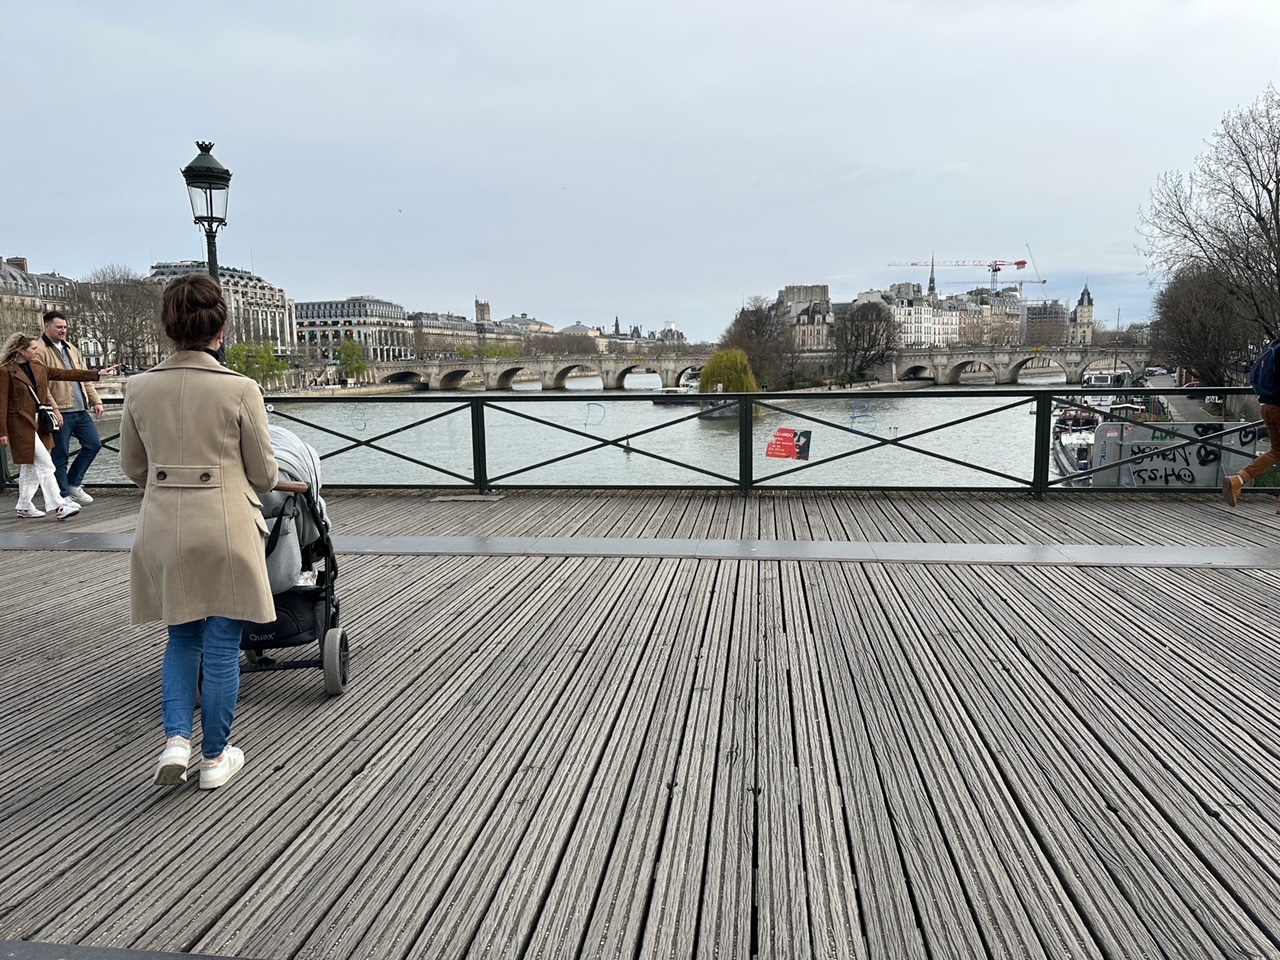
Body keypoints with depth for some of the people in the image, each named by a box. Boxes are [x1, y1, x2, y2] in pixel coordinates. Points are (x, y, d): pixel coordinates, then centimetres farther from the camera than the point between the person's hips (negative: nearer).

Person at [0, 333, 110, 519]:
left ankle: (24, 506, 24)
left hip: (38, 423, 8)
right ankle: (58, 506, -8)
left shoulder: (38, 368, 10)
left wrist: (97, 374, 6)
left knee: (31, 467, 13)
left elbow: (66, 374, 10)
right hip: (21, 425, -8)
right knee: (45, 464, -10)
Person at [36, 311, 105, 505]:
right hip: (61, 412, -7)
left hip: (81, 409, 7)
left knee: (93, 443, 8)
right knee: (61, 456, 2)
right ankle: (64, 496, 11)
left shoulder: (70, 348, 17)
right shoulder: (41, 351, -9)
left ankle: (73, 483, 21)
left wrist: (95, 400, 13)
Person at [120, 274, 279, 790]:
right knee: (221, 647, 9)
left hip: (162, 529, 4)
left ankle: (176, 739, 10)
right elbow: (263, 474, -4)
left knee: (182, 638, 22)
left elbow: (133, 467, 10)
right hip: (224, 528, -3)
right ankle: (214, 757, 20)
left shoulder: (140, 387, -1)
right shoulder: (240, 389, -12)